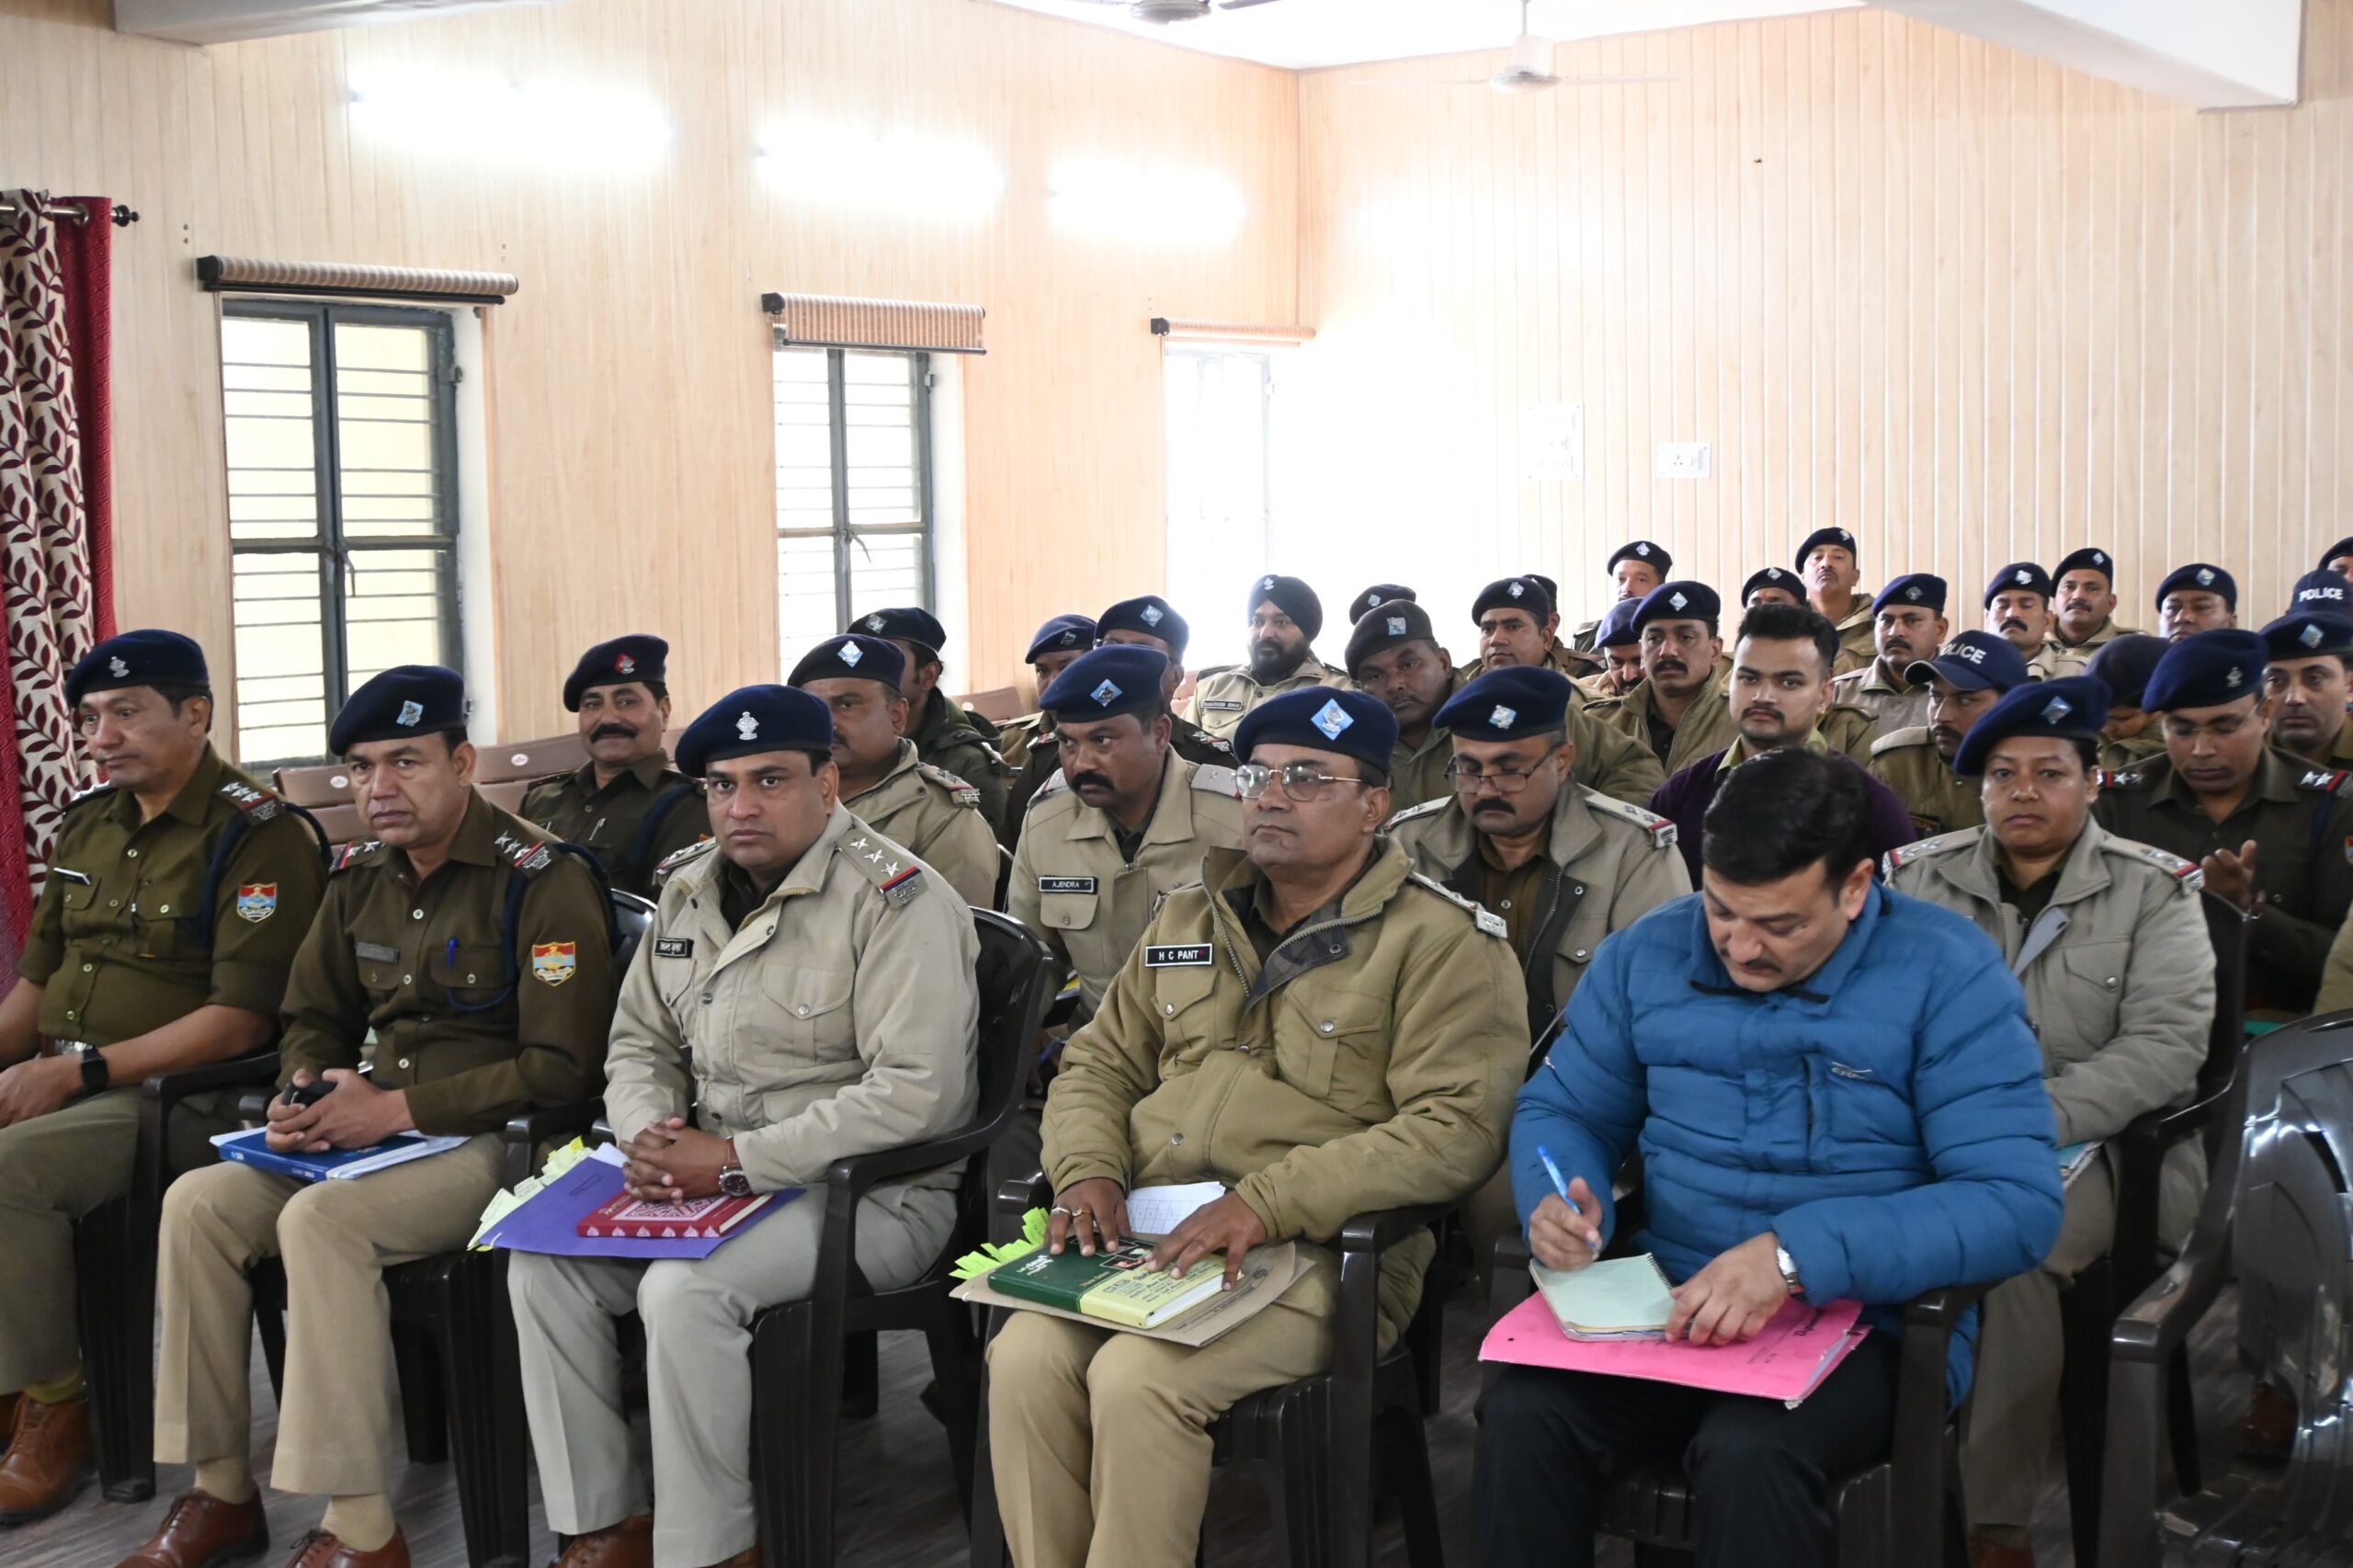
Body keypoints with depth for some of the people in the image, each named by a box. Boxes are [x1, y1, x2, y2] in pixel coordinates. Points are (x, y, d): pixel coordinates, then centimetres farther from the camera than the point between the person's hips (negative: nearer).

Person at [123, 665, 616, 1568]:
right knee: (197, 1203, -11)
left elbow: (562, 1069, -17)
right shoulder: (360, 878, 12)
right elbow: (315, 1017, 23)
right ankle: (220, 1492, -1)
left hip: (493, 1141, -8)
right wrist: (303, 1089, -2)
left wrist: (397, 1108, -18)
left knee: (321, 1220, -31)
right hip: (370, 1132, 8)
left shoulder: (541, 881, -12)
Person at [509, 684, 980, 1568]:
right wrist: (648, 1137, -7)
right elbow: (640, 1042, 18)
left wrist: (737, 1162, -22)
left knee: (684, 1289, -30)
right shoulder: (690, 889, 10)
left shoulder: (897, 901, -15)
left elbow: (914, 1095, -23)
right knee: (541, 1263, -10)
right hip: (710, 1177, 8)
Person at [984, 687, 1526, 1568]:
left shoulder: (1443, 942, -3)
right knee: (1025, 1360, -22)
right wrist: (1090, 1169, -1)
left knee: (1137, 1378, -29)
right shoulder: (1188, 920, 18)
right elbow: (1098, 1064, 23)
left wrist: (1268, 1202, -21)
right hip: (1145, 1229, 5)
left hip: (1324, 1249, -5)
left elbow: (1456, 1129, -14)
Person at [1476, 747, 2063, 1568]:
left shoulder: (1947, 975, -10)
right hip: (1665, 1302, 4)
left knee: (1748, 1451, -35)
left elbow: (2018, 1202, -18)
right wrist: (1561, 1200, -11)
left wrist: (1798, 1253, -29)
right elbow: (1562, 1107, 15)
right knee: (1521, 1412, -26)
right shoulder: (1646, 954, 3)